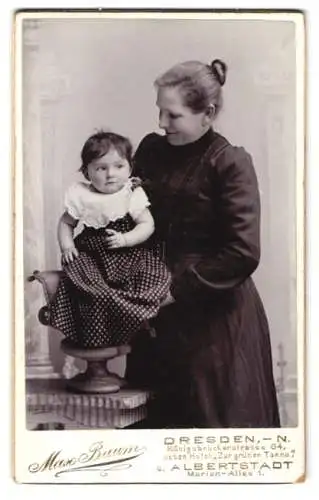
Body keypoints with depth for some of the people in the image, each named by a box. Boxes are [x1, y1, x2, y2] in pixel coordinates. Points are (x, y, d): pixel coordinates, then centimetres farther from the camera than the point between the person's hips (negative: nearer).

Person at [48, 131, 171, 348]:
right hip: (90, 255, 0)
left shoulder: (133, 194, -4)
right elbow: (66, 223, 12)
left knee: (151, 274, -22)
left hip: (127, 254, 0)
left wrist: (125, 240, -20)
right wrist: (66, 243, -5)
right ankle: (94, 339, -5)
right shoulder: (80, 196, 0)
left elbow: (147, 225, -7)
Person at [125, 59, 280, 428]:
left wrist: (178, 287, -17)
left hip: (215, 314, -5)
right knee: (156, 414, 15)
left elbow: (242, 253, -19)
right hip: (159, 312, 5)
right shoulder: (151, 150, 4)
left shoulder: (230, 163, -13)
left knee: (214, 414, 8)